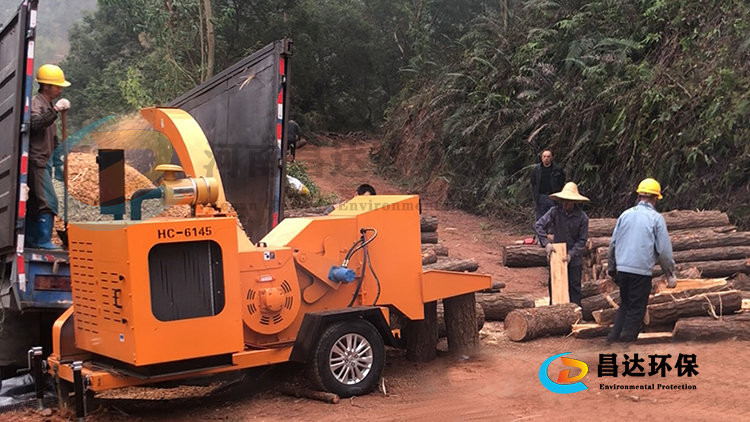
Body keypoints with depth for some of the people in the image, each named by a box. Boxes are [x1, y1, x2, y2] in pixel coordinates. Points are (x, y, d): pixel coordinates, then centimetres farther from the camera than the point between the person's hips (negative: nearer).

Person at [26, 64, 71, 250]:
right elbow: (36, 123, -34)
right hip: (36, 160, -10)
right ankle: (44, 240, -15)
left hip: (44, 161, 10)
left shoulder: (49, 106, 19)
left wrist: (58, 163, 22)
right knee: (48, 200, -15)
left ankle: (30, 239, 17)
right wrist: (55, 110, -41)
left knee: (36, 202, 12)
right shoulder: (35, 103, -10)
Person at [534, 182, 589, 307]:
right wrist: (546, 243, -25)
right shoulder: (555, 211, -12)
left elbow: (582, 240, -8)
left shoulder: (582, 217, -13)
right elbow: (538, 225, -14)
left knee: (574, 287, 6)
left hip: (574, 259, -1)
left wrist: (571, 254, -18)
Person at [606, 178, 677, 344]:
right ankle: (626, 341, 5)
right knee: (636, 309, 5)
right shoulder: (656, 218, -4)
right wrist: (670, 274, 4)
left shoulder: (625, 214, 7)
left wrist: (611, 268, 20)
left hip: (622, 269, 5)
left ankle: (613, 338, 15)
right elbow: (664, 250, -5)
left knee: (624, 304, 19)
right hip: (642, 271, -4)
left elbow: (613, 244, 11)